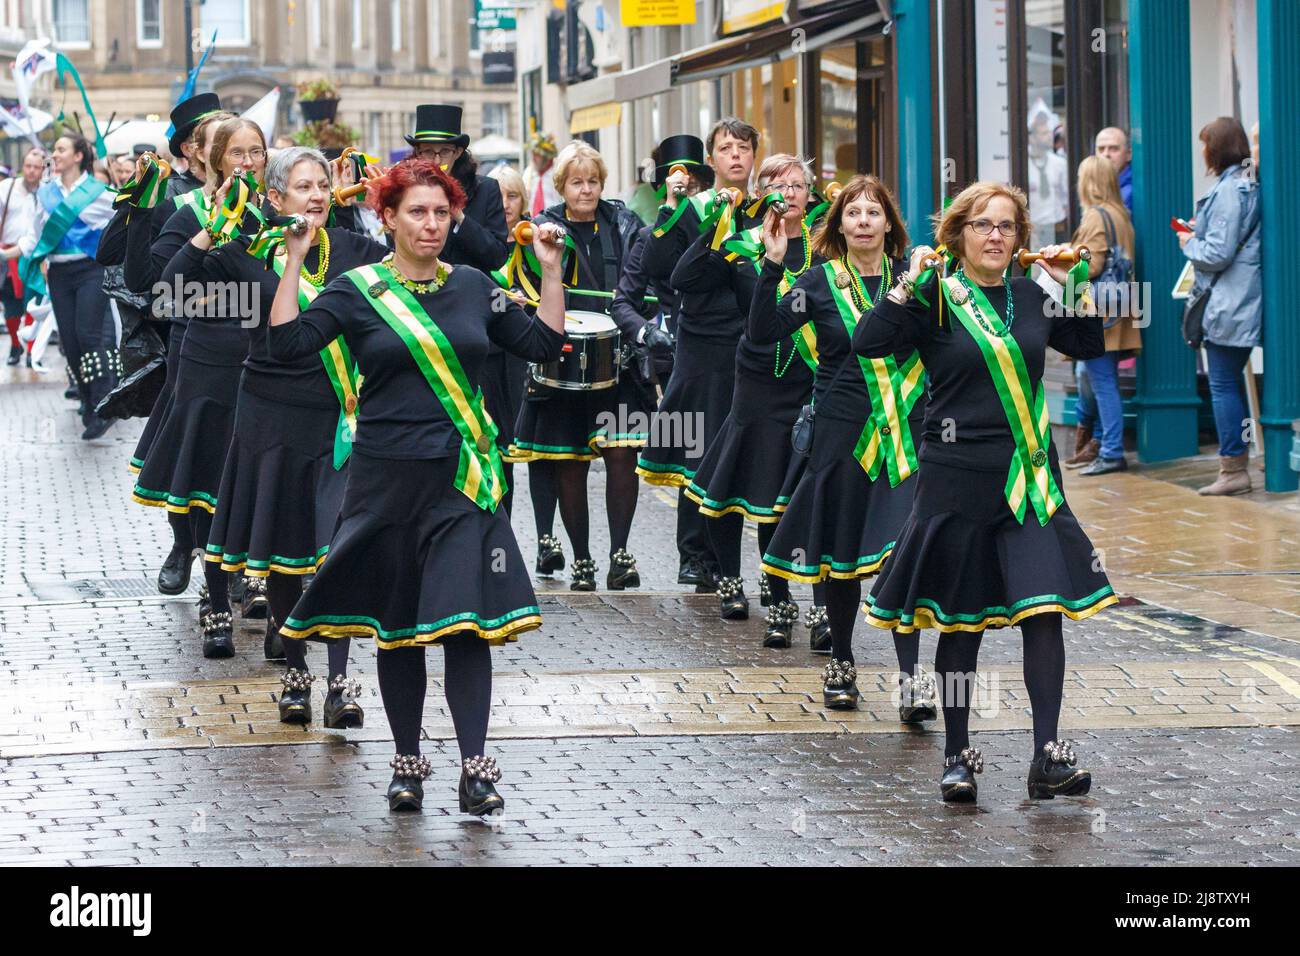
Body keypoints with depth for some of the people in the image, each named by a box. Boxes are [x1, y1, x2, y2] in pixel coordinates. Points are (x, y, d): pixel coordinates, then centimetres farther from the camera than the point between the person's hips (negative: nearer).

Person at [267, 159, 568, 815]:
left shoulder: (474, 287, 9)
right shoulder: (358, 290, 0)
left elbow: (543, 344, 10)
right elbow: (286, 343, -11)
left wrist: (550, 271, 4)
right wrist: (294, 263, -15)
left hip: (463, 478, 1)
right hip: (388, 478, -1)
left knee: (467, 618, -9)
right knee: (396, 624, 6)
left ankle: (474, 768, -10)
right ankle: (407, 763, 17)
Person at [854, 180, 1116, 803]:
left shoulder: (1031, 297, 10)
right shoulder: (937, 298, -3)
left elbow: (1089, 345, 24)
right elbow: (870, 343, -17)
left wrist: (1072, 286, 10)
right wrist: (910, 283, -22)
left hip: (1029, 479, 3)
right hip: (957, 477, -3)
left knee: (1044, 609, -10)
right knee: (960, 622, 5)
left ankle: (1047, 758, -10)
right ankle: (957, 757, 17)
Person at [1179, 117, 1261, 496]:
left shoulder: (1228, 191, -17)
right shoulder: (1247, 185, 13)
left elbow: (1218, 254, -19)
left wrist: (1190, 243, -1)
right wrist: (1200, 231, 14)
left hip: (1227, 306, -10)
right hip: (1243, 303, 10)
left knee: (1223, 385, -5)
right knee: (1232, 383, 14)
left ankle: (1233, 469, -4)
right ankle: (1239, 464, 16)